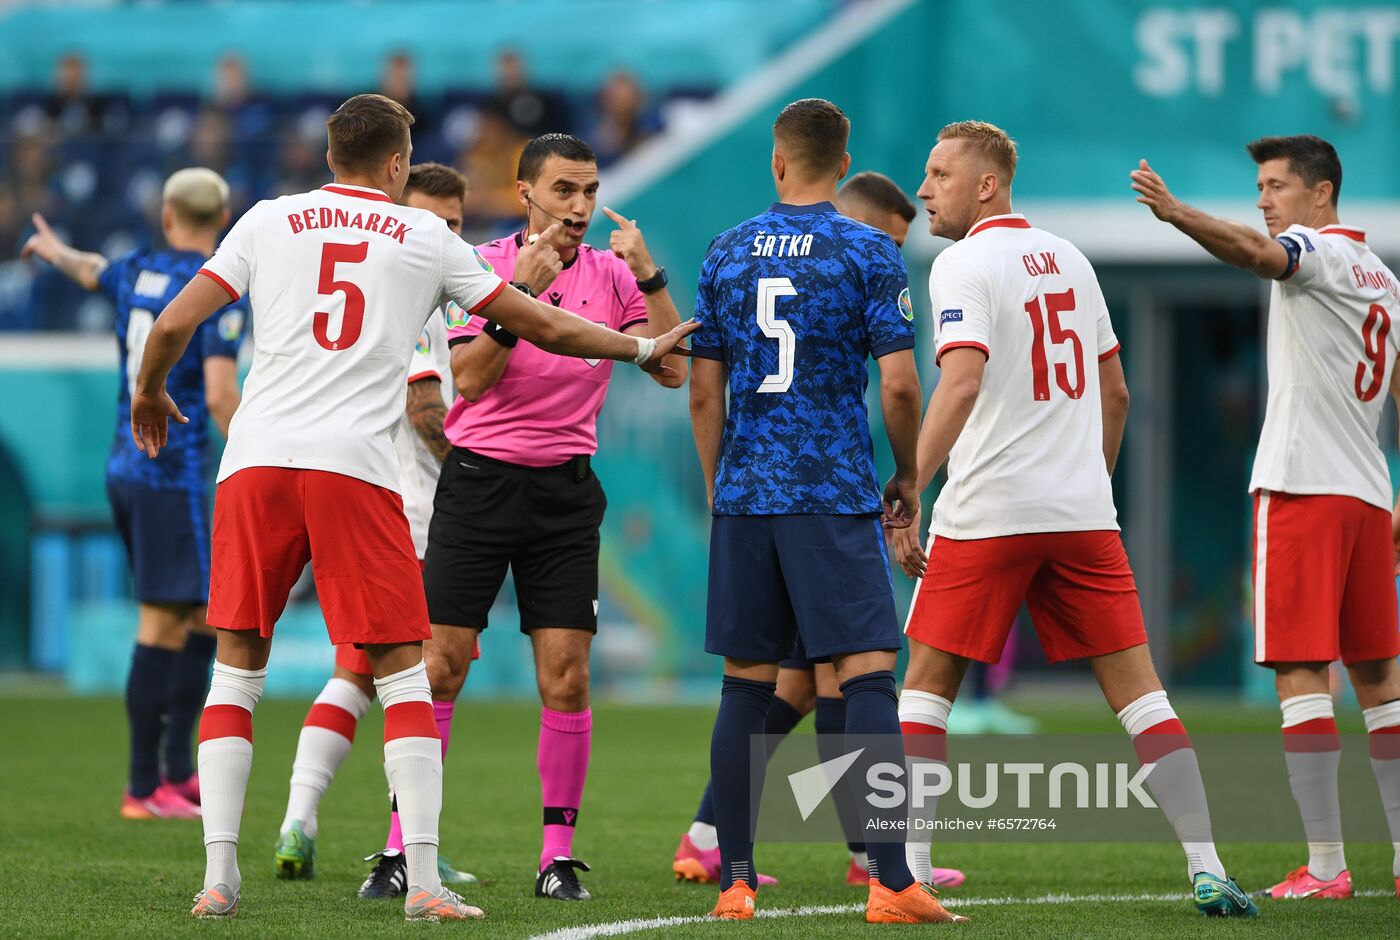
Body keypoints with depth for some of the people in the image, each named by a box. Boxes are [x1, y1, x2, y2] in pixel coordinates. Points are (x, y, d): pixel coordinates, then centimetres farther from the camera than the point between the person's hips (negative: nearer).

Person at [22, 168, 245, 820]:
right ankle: (145, 787, -3)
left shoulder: (136, 271, 10)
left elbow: (91, 272, 35)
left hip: (126, 467, 8)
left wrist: (55, 251, 58)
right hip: (174, 474, -8)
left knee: (203, 620, 14)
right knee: (163, 629, -5)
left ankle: (178, 771, 15)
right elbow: (220, 396, -20)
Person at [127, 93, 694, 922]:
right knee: (403, 674, 5)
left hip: (257, 460, 2)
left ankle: (219, 876, 3)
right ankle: (424, 881, -4)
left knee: (238, 668, 11)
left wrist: (149, 392, 30)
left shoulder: (268, 221, 13)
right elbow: (544, 328, 18)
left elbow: (175, 324, 9)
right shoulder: (426, 237, 11)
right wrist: (642, 349, 33)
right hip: (358, 467, -2)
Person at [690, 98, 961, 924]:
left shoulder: (728, 253, 8)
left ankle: (736, 880, 9)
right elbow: (900, 384, -8)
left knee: (747, 684, 8)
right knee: (868, 672, -5)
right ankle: (891, 881, -13)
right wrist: (909, 479, 7)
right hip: (836, 496, -4)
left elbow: (704, 391, 10)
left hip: (744, 494, 4)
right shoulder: (869, 252, -3)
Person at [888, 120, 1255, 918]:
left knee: (927, 683, 7)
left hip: (986, 515, -5)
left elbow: (961, 383, -20)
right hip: (1083, 514, 5)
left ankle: (910, 868, 2)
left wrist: (904, 494, -21)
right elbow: (1114, 393, 19)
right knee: (1137, 687, 4)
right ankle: (1208, 870, -2)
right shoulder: (1068, 260, 14)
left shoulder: (964, 264, -7)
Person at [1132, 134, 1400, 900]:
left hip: (1301, 489, -8)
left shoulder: (1320, 252, -6)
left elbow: (1255, 255, -29)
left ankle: (1325, 866, -16)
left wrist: (1175, 213, -44)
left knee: (1300, 671, -10)